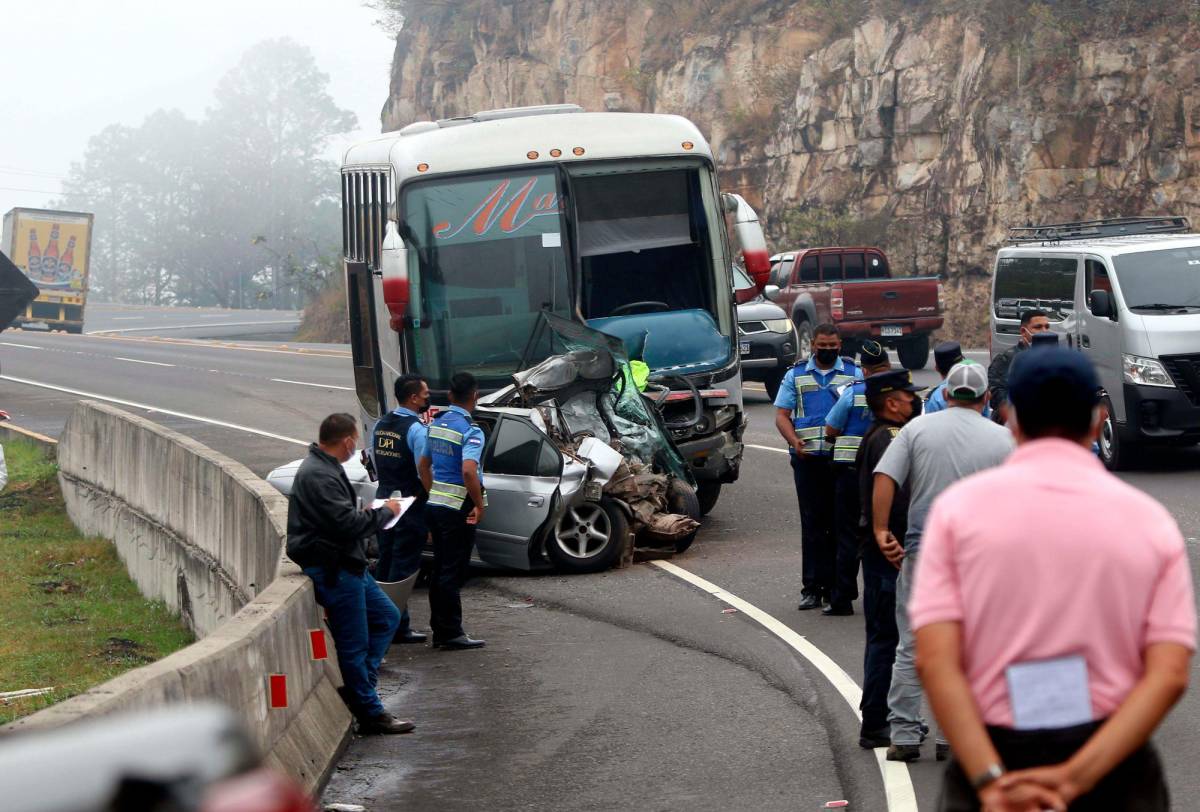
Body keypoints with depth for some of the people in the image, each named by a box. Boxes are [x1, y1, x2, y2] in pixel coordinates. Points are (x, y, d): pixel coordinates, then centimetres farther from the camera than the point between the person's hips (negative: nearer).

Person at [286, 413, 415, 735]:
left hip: (348, 565, 11)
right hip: (333, 571, -11)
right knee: (354, 643, -3)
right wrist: (385, 512, -11)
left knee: (386, 617, 19)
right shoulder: (318, 476, -22)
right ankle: (370, 714, 4)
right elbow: (348, 523, -26)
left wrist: (370, 514, 7)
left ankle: (358, 686, 19)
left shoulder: (325, 468, 13)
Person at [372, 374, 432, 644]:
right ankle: (398, 626, 1)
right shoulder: (417, 429, -18)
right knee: (404, 566, -2)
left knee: (385, 561, 16)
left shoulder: (381, 425, 7)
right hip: (411, 505, -8)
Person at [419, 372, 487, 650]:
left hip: (435, 505, 8)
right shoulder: (470, 431, -16)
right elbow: (468, 471, -28)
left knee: (440, 570, 13)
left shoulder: (437, 424, 9)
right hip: (458, 509, -8)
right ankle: (451, 633, 1)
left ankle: (440, 630, 18)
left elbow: (423, 465, 17)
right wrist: (480, 505, -17)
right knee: (453, 572, -3)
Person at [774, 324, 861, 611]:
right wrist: (794, 441, -11)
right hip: (808, 458, 0)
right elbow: (782, 415, 7)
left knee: (840, 523, 2)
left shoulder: (854, 374, 10)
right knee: (812, 523, 0)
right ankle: (812, 587, 2)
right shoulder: (796, 375, 12)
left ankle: (834, 585, 8)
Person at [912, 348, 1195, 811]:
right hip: (1114, 767, 1)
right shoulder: (1150, 518, 5)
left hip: (993, 761, -1)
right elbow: (1170, 676, -7)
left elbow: (935, 660, -10)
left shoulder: (959, 506, 1)